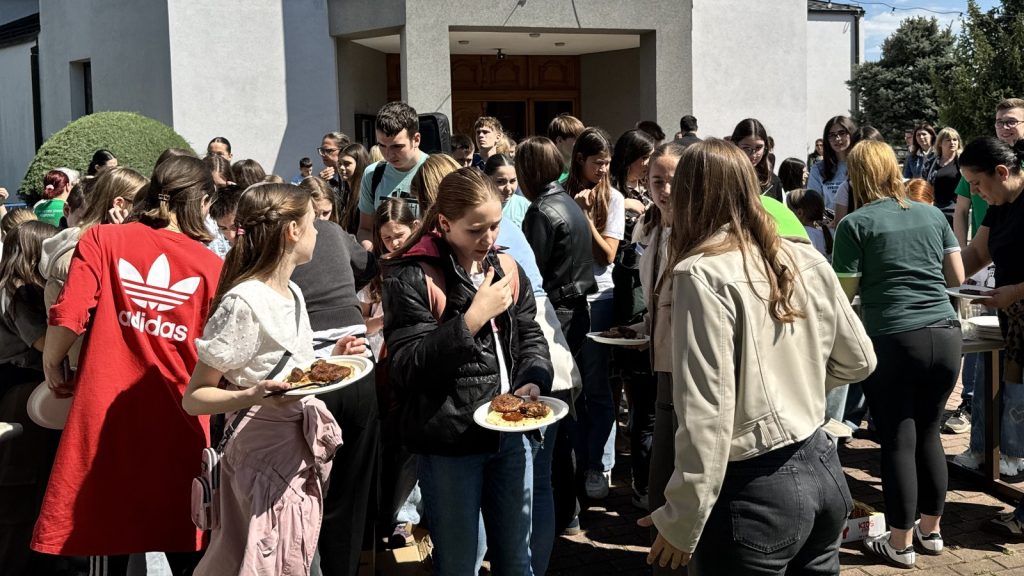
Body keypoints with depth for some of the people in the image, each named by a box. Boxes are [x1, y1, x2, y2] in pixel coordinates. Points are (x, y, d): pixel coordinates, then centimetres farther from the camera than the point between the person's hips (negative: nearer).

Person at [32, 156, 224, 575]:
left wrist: (52, 367, 8)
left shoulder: (102, 239, -1)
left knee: (109, 533, 11)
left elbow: (67, 317, -10)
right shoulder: (211, 265, -2)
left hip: (106, 410, 0)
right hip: (176, 420, 0)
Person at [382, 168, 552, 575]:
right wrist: (472, 318, -23)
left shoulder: (506, 269, 7)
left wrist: (534, 381, -5)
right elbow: (407, 367, -18)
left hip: (510, 432, 5)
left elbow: (530, 337, 15)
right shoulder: (412, 278, -12)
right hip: (449, 441, -5)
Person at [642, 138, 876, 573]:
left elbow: (706, 413, -21)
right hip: (821, 468, 7)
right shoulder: (807, 260, 2)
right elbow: (858, 360, 14)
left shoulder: (704, 275, -17)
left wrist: (681, 523, -13)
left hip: (755, 491, -7)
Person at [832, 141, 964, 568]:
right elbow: (957, 277, 14)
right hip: (945, 336, 5)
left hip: (893, 341, -5)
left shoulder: (855, 224, -3)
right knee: (928, 433, 18)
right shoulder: (932, 214, 11)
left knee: (898, 441, 4)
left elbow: (845, 293, -4)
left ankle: (901, 543, 14)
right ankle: (931, 530, 30)